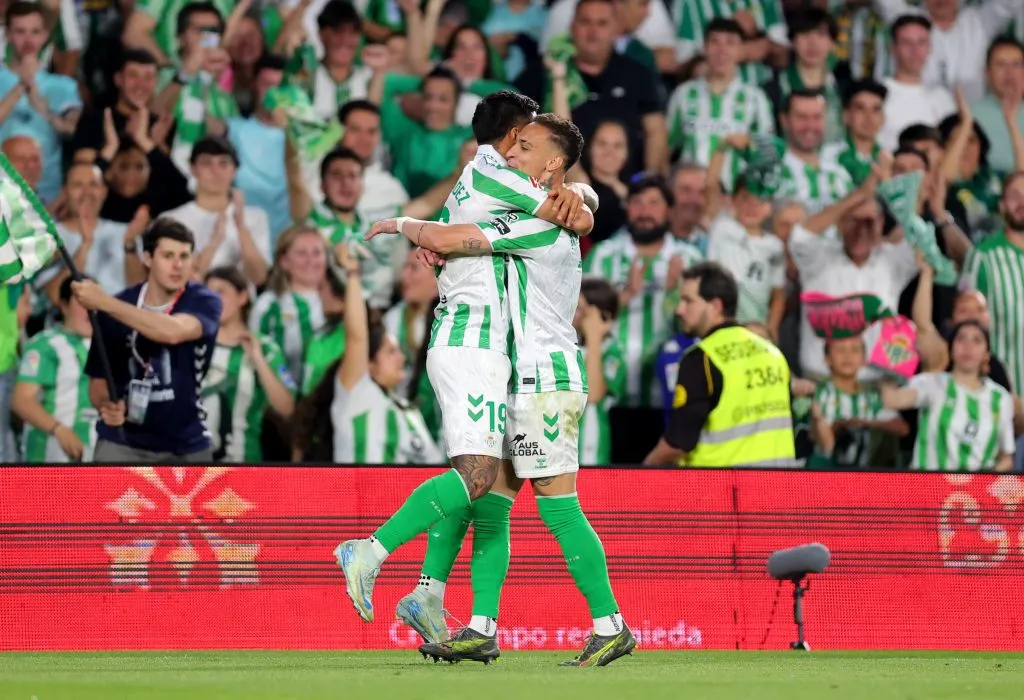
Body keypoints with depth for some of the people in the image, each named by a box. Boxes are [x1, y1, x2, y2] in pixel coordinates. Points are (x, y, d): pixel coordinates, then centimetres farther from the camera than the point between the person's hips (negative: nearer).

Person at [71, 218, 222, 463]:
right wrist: (107, 405, -18)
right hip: (121, 444, 0)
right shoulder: (117, 309, -1)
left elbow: (173, 332, -32)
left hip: (185, 447, 0)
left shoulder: (203, 302, -9)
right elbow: (98, 379, 6)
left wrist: (104, 302, -36)